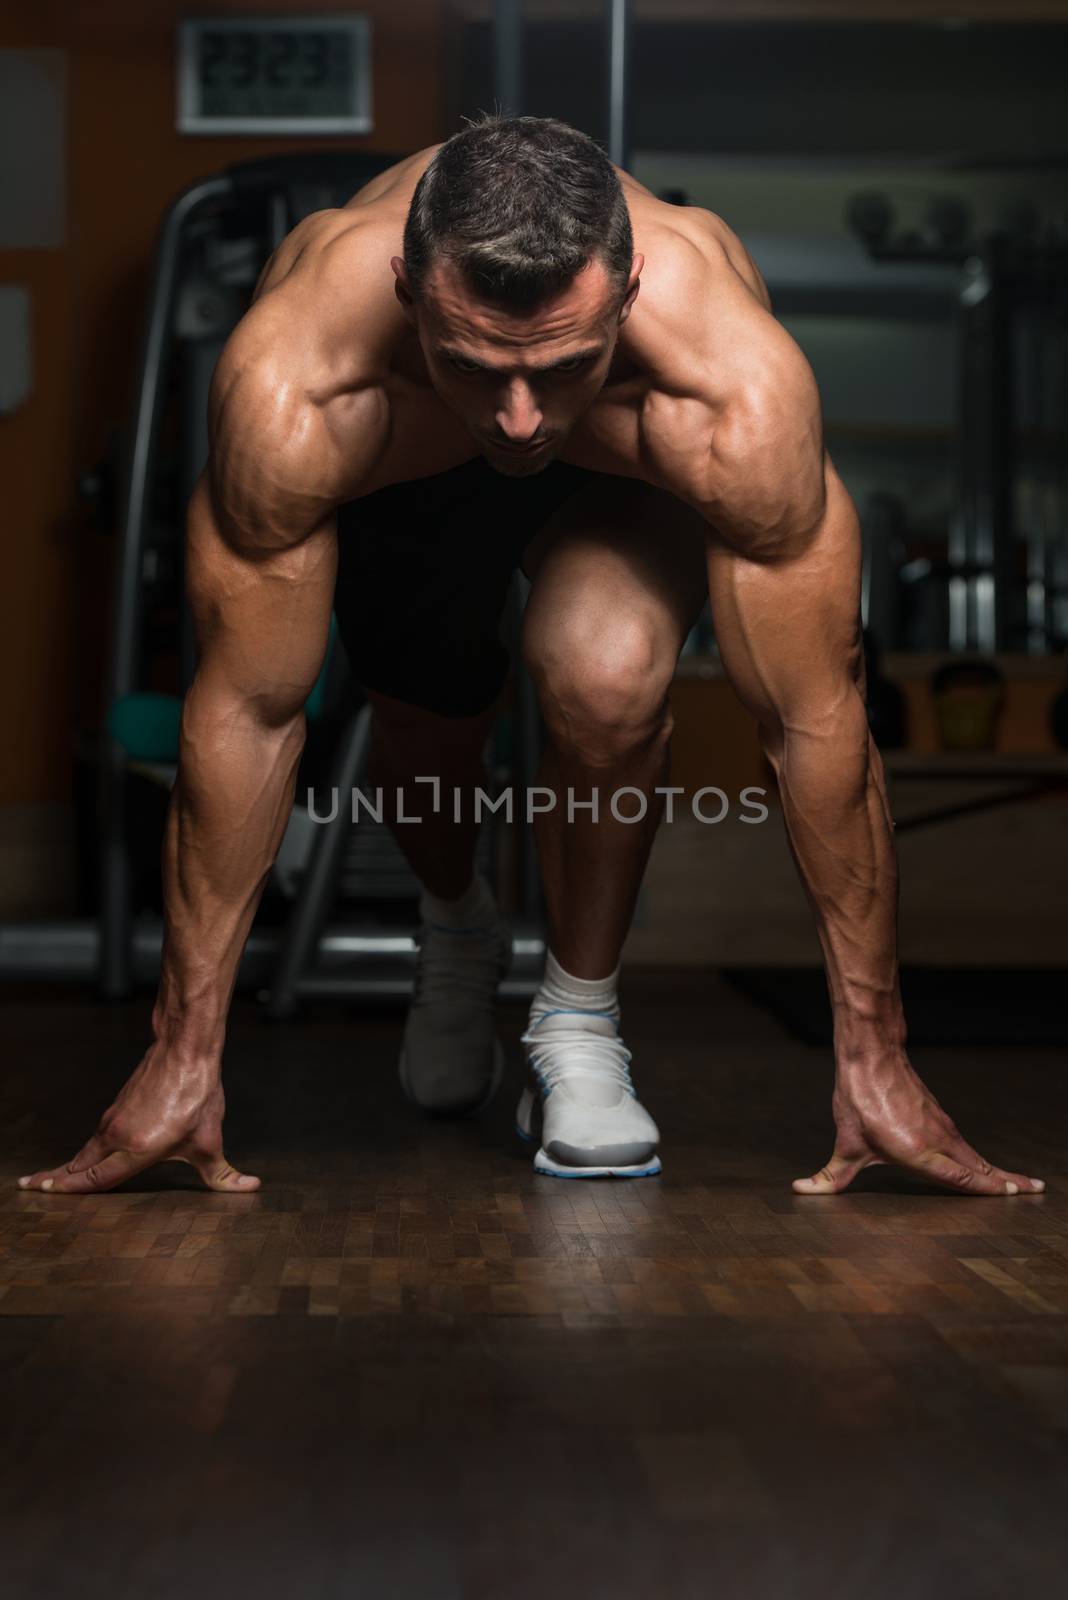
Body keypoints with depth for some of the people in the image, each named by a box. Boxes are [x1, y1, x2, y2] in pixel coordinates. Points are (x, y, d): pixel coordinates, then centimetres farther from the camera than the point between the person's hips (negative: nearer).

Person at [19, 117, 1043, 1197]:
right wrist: (184, 1052, -26)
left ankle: (580, 1018, -3)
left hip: (624, 467, -1)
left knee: (607, 674, -29)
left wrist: (872, 1059, -27)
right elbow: (247, 712, -32)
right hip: (402, 465, 2)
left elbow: (816, 720, -33)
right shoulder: (287, 387, -42)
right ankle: (457, 930, 46)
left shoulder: (737, 394, -44)